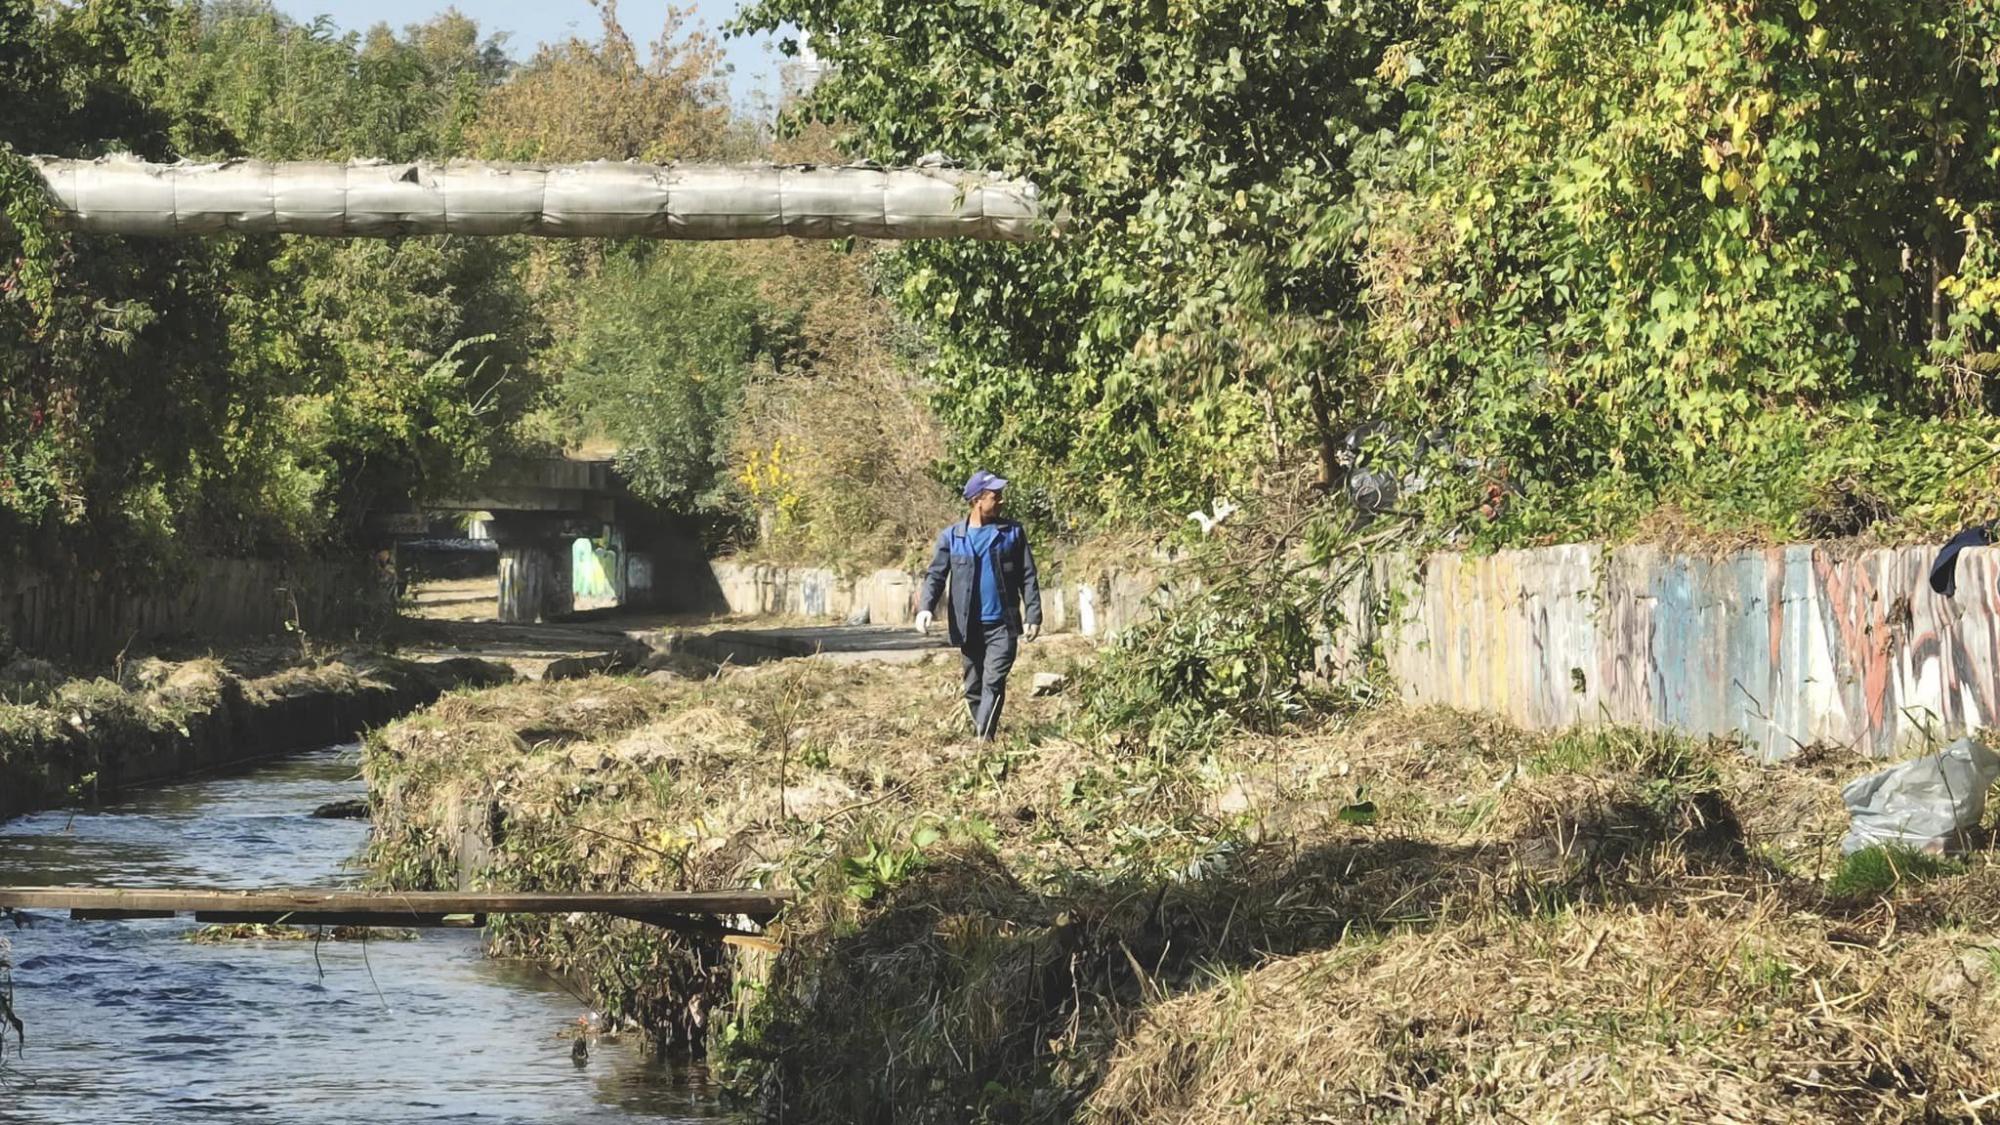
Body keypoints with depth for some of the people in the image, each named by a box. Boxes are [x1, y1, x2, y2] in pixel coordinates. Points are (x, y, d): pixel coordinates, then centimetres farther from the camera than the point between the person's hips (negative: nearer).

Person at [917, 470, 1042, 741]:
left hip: (1002, 625, -1)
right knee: (973, 687, 8)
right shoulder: (951, 537, 3)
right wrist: (925, 608, -17)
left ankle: (983, 739, -17)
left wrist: (1033, 615, -3)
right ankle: (981, 735, 19)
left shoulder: (1012, 533, 3)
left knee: (993, 683, -13)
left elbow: (1028, 577, 5)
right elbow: (935, 575, 0)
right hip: (968, 626, 1)